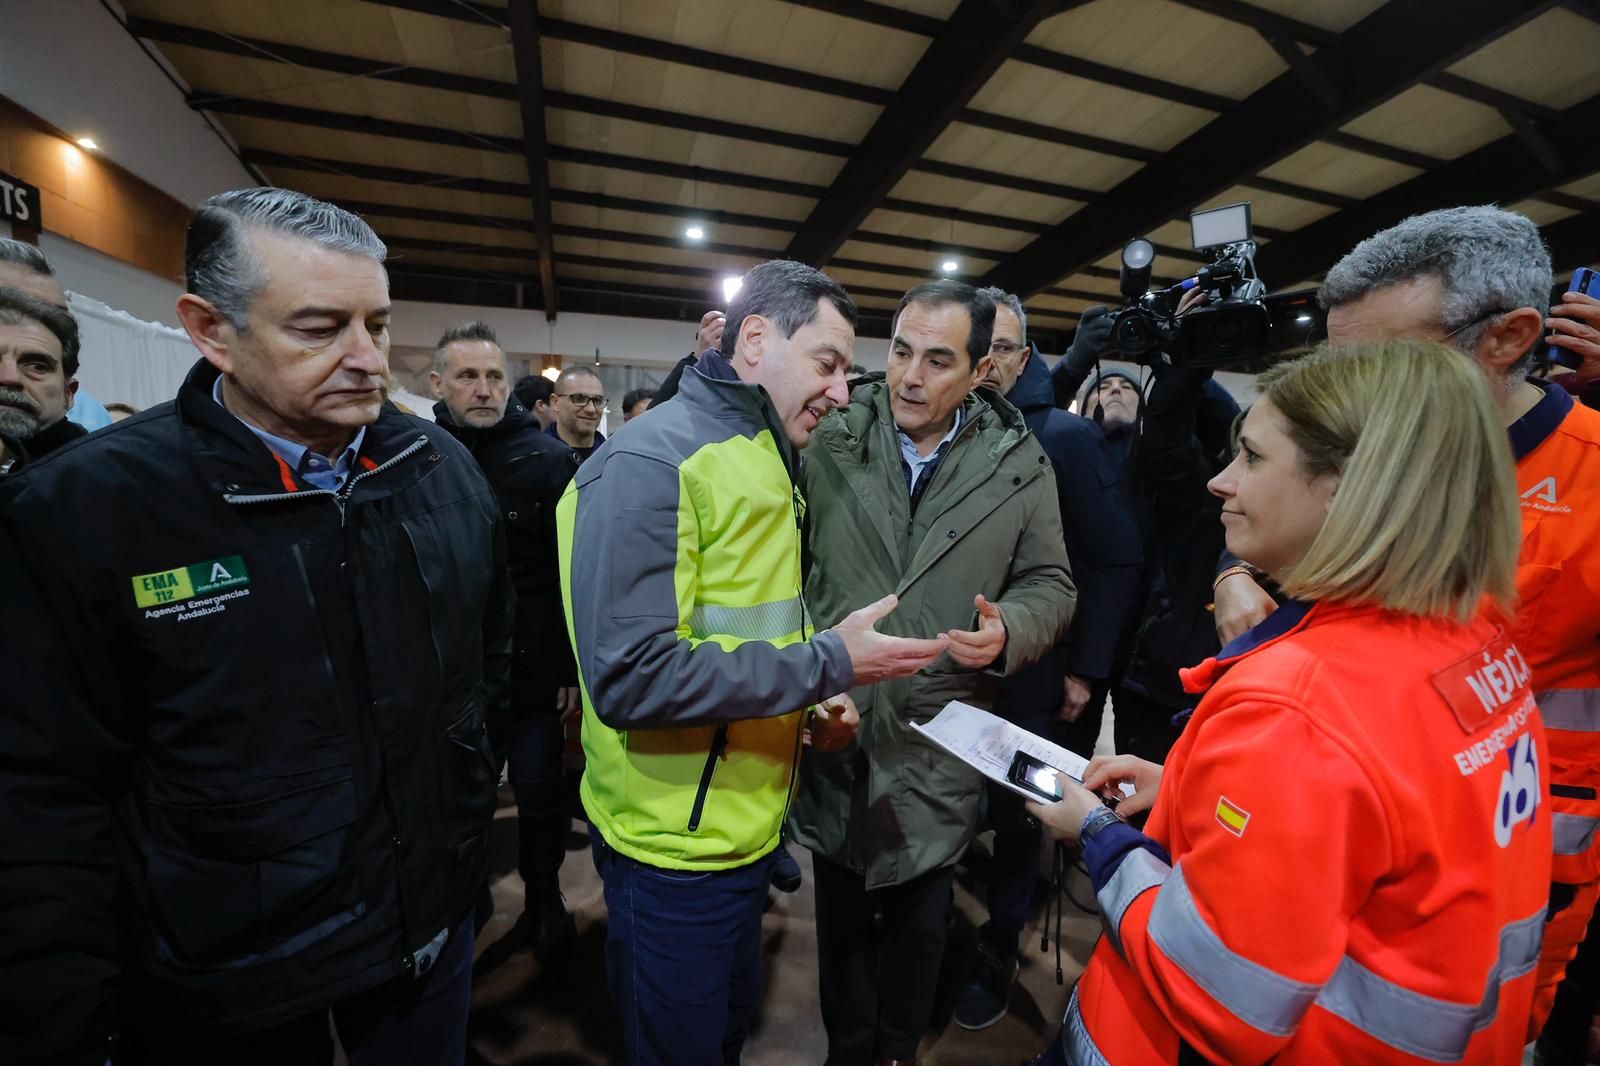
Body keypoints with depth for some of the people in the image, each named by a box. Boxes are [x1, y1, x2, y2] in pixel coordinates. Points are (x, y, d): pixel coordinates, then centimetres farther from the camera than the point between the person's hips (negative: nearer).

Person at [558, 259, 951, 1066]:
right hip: (676, 847, -8)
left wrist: (809, 706, 0)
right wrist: (828, 665, -26)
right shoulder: (649, 462, -21)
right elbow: (631, 676, -29)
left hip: (748, 823, 8)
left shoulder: (759, 461, 8)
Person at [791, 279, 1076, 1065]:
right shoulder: (828, 439, -6)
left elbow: (1049, 585, 3)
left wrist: (1008, 630, -16)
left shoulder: (1021, 465, -4)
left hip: (937, 739, 1)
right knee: (840, 912, 23)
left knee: (918, 918, 24)